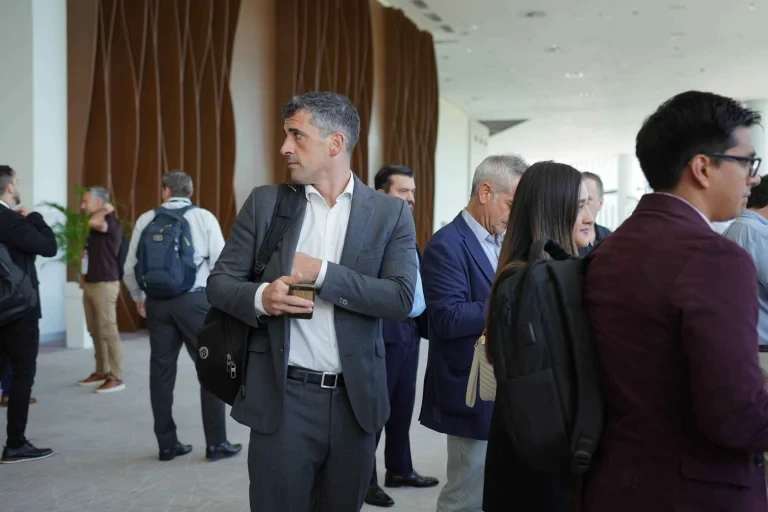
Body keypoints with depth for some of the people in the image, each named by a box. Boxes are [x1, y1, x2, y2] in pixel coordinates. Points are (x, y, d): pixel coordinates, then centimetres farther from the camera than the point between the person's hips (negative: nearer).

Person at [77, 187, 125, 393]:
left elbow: (93, 222, -33)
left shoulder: (112, 223, -12)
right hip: (90, 284, 9)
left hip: (105, 284, -9)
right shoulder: (97, 226, 17)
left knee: (108, 332, -8)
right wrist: (84, 276, 17)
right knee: (95, 331, 13)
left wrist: (106, 210, -14)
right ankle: (101, 372, 21)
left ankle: (116, 378, -5)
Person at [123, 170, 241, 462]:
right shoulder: (204, 218, 1)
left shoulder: (146, 220, 8)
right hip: (195, 300, -3)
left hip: (157, 302, 3)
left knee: (161, 371, 10)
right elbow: (220, 263, -3)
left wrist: (139, 298, 25)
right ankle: (217, 444, 5)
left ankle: (167, 444, 16)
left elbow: (130, 268, 9)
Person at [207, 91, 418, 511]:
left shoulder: (390, 213, -1)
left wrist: (322, 273, -18)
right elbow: (219, 282, 5)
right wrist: (260, 296, -17)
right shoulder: (264, 202, 3)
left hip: (355, 399, 1)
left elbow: (401, 299, -10)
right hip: (283, 397, 0)